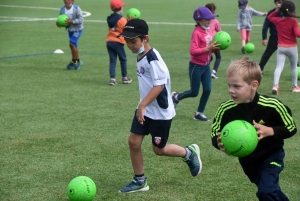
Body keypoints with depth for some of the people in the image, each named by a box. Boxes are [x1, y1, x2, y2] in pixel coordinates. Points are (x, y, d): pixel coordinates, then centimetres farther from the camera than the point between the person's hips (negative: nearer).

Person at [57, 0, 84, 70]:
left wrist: (72, 21, -33)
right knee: (74, 46, 13)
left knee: (72, 44, -18)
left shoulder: (76, 8, -20)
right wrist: (59, 24, -19)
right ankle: (78, 62, 28)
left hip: (77, 29, -6)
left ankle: (73, 61, -4)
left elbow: (81, 19, -20)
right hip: (70, 30, 6)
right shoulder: (62, 9, -8)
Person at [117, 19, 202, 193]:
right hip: (145, 109, 8)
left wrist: (142, 105, -30)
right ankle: (140, 181, 17)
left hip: (160, 112, -8)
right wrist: (142, 106, 19)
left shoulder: (153, 58, -23)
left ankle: (189, 153, 31)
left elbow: (159, 85, -28)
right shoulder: (141, 56, 4)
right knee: (133, 142, 4)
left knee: (159, 149, 5)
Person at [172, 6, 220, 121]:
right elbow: (193, 51, -26)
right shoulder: (197, 33, -20)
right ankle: (176, 97, 29)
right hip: (196, 66, -7)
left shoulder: (211, 32, 4)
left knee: (207, 90, 3)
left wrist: (216, 48, -9)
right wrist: (208, 48, -29)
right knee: (194, 92, 2)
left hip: (206, 66, 7)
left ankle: (199, 113, 17)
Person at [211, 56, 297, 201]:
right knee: (266, 189, 21)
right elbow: (215, 135, -10)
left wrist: (269, 131, -31)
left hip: (271, 154, -3)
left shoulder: (272, 106, -26)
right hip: (246, 158, 4)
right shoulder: (225, 109, -22)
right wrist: (219, 143, -34)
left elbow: (291, 128, -14)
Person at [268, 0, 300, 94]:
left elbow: (270, 17, 21)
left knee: (279, 67, -6)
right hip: (292, 48, -2)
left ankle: (275, 85, -26)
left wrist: (276, 11, 18)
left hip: (281, 48, 2)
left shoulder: (278, 20, 0)